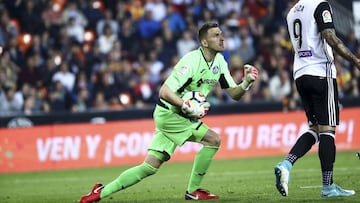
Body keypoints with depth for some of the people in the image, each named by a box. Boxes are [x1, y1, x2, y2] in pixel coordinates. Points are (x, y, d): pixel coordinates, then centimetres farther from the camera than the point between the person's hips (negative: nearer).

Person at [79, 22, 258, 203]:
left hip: (182, 117, 8)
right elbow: (164, 92, -26)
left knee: (151, 166, 1)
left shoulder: (219, 61, 4)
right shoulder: (192, 61, -22)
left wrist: (246, 83, -14)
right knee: (213, 140, -15)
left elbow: (234, 94, 6)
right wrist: (190, 108, -31)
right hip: (168, 114, -8)